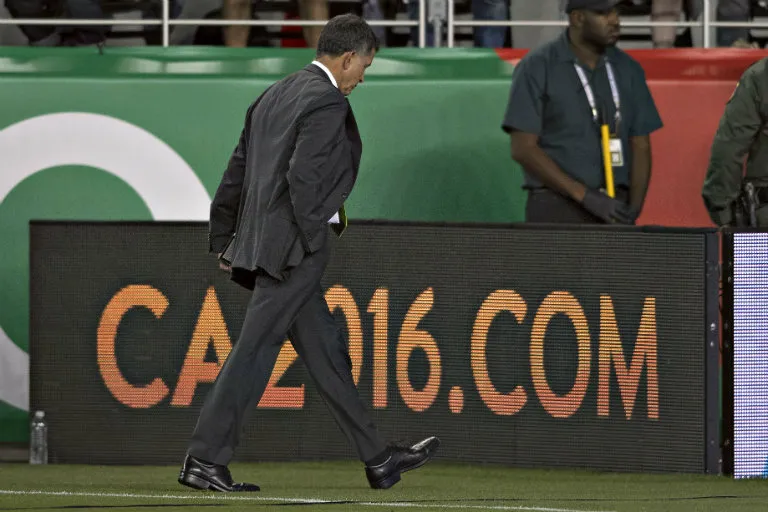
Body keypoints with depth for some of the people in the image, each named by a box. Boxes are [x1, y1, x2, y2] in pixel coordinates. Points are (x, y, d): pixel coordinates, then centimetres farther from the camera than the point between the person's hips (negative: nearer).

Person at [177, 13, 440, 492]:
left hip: (261, 242, 10)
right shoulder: (328, 103, -11)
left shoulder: (276, 95, 17)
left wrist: (223, 239, 21)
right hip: (292, 247, -10)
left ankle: (378, 458, 17)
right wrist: (313, 240, -13)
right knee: (254, 353, -7)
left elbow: (236, 172, 18)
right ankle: (206, 461, -6)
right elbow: (302, 177, -22)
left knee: (328, 353, 12)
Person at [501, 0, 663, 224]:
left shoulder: (628, 69, 10)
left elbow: (641, 146, 12)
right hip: (556, 210, -4)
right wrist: (586, 196, -17)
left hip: (614, 209, 4)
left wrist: (633, 209, -4)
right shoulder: (536, 68, -4)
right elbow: (523, 148, -10)